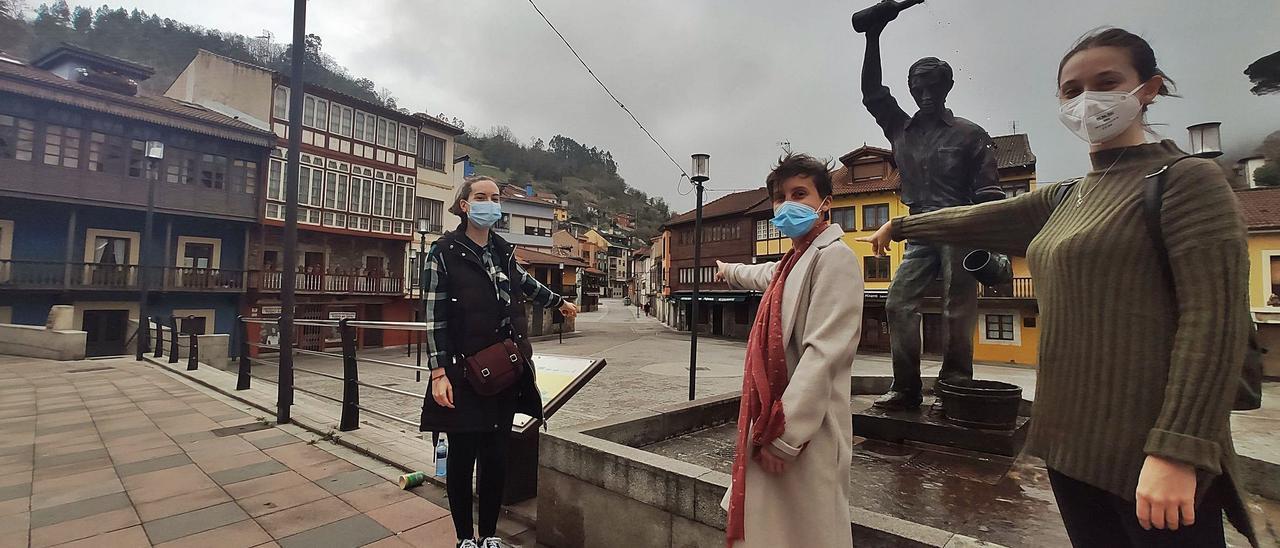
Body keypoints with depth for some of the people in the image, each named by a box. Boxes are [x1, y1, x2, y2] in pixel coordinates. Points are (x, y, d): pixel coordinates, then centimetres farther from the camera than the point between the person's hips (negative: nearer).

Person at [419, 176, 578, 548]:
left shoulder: (502, 250, 8)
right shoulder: (445, 251, -6)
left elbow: (523, 281, 28)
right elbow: (434, 315, -8)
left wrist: (558, 302, 41)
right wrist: (438, 373, -15)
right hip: (463, 373, -4)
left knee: (496, 456, 10)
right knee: (463, 455, 6)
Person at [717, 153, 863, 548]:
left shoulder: (834, 257, -13)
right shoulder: (792, 262, 15)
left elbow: (823, 354, -23)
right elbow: (762, 275, 40)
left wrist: (782, 436, -24)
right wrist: (730, 271, 60)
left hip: (805, 433, -9)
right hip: (777, 423, 9)